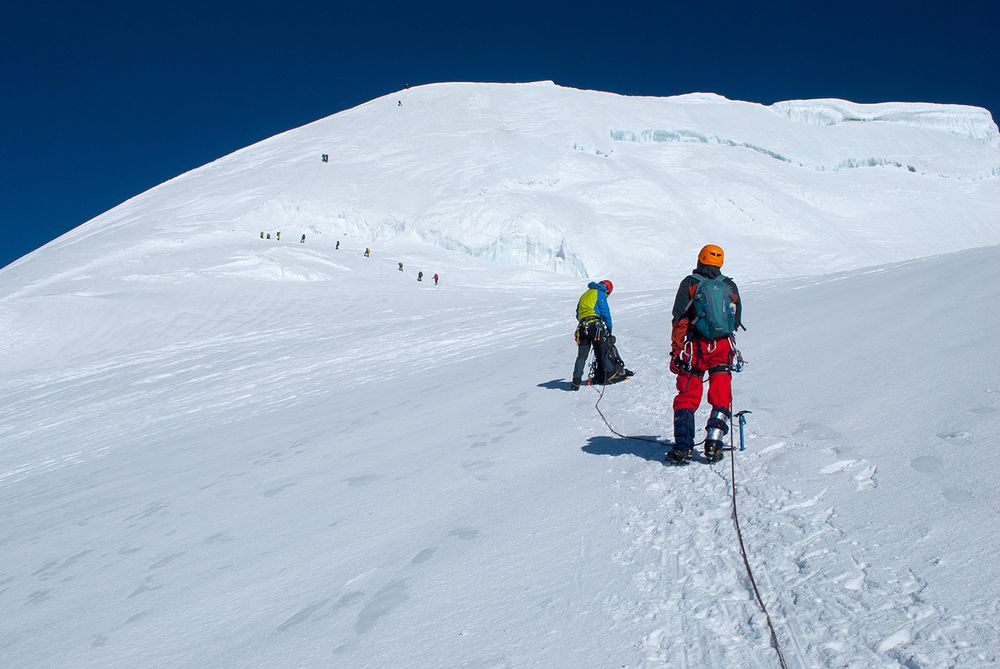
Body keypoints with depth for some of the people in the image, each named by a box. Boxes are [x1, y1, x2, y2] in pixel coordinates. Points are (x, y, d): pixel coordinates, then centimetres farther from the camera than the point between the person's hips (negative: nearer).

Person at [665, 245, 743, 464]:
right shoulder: (730, 286, 8)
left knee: (687, 397, 4)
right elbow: (737, 321, 15)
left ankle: (683, 448, -2)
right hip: (724, 347, 2)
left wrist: (676, 350, -5)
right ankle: (713, 446, 3)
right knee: (721, 397, 10)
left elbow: (680, 320, -6)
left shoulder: (690, 283, -1)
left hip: (697, 347, -2)